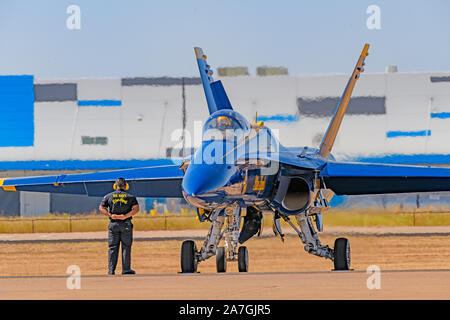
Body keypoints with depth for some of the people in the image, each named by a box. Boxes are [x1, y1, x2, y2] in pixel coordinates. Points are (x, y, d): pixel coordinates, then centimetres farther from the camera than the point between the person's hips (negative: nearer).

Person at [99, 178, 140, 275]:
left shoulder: (108, 196, 7)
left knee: (112, 248, 5)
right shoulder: (130, 197, 4)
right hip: (126, 225, -1)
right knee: (126, 247, 3)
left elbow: (101, 208, -3)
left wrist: (110, 215, -10)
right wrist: (125, 216, -14)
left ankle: (111, 270, 1)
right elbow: (136, 208, -9)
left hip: (113, 224, 1)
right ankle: (126, 269, 0)